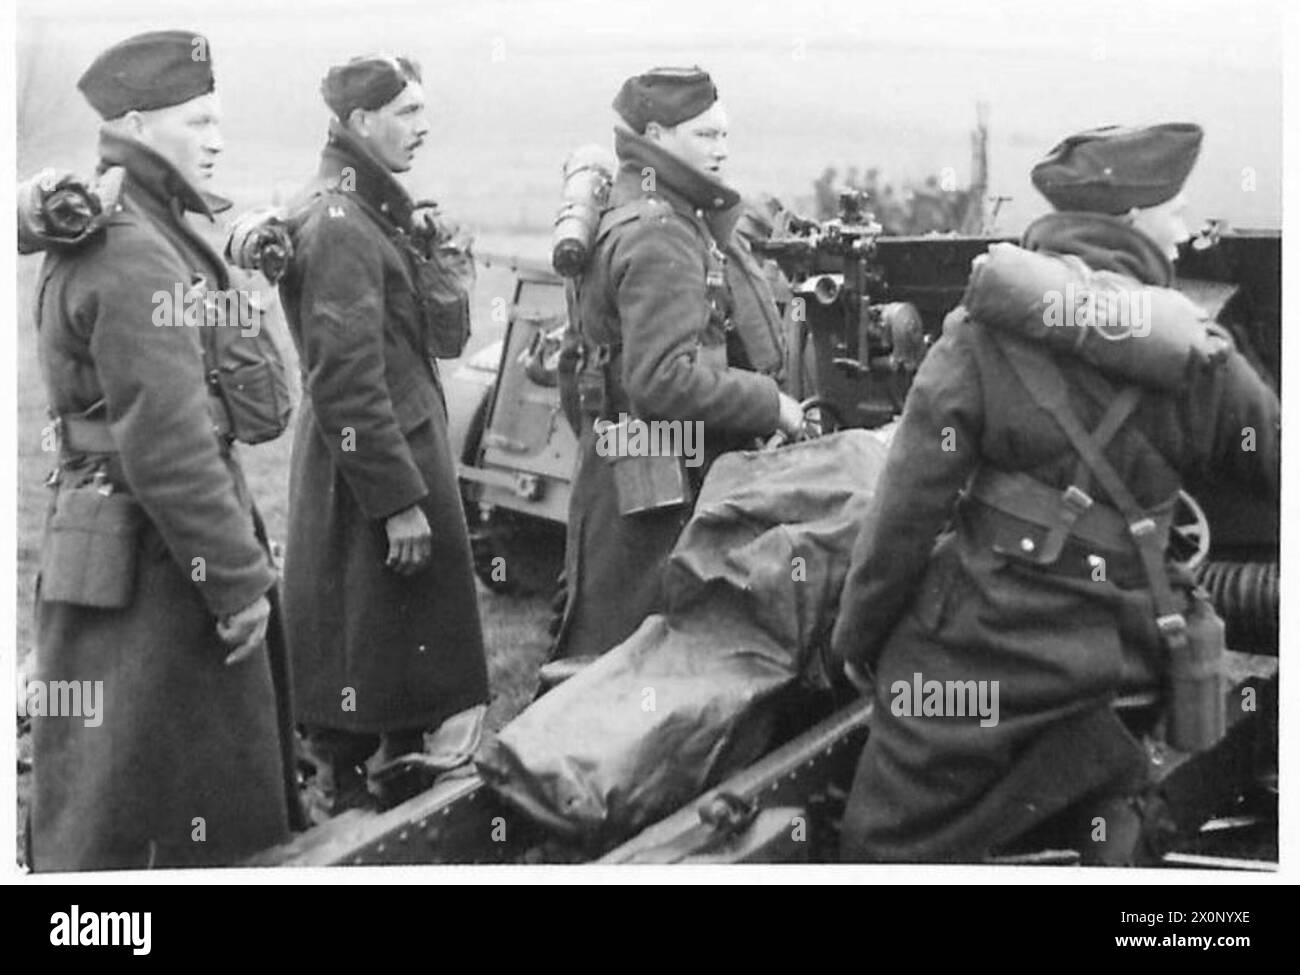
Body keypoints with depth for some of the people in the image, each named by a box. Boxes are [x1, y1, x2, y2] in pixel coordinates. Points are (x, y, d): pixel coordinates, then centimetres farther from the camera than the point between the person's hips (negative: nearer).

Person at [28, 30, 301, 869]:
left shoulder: (90, 237, 14)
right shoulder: (136, 254, -19)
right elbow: (167, 446, -23)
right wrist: (240, 578, -17)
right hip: (146, 569, -10)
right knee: (114, 823, 0)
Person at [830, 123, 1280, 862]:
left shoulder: (982, 337, -6)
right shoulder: (1197, 362, -2)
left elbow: (907, 509, -7)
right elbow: (1275, 460, 7)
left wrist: (856, 637, 3)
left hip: (960, 655, -2)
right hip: (1085, 681, 2)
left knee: (892, 848, 9)